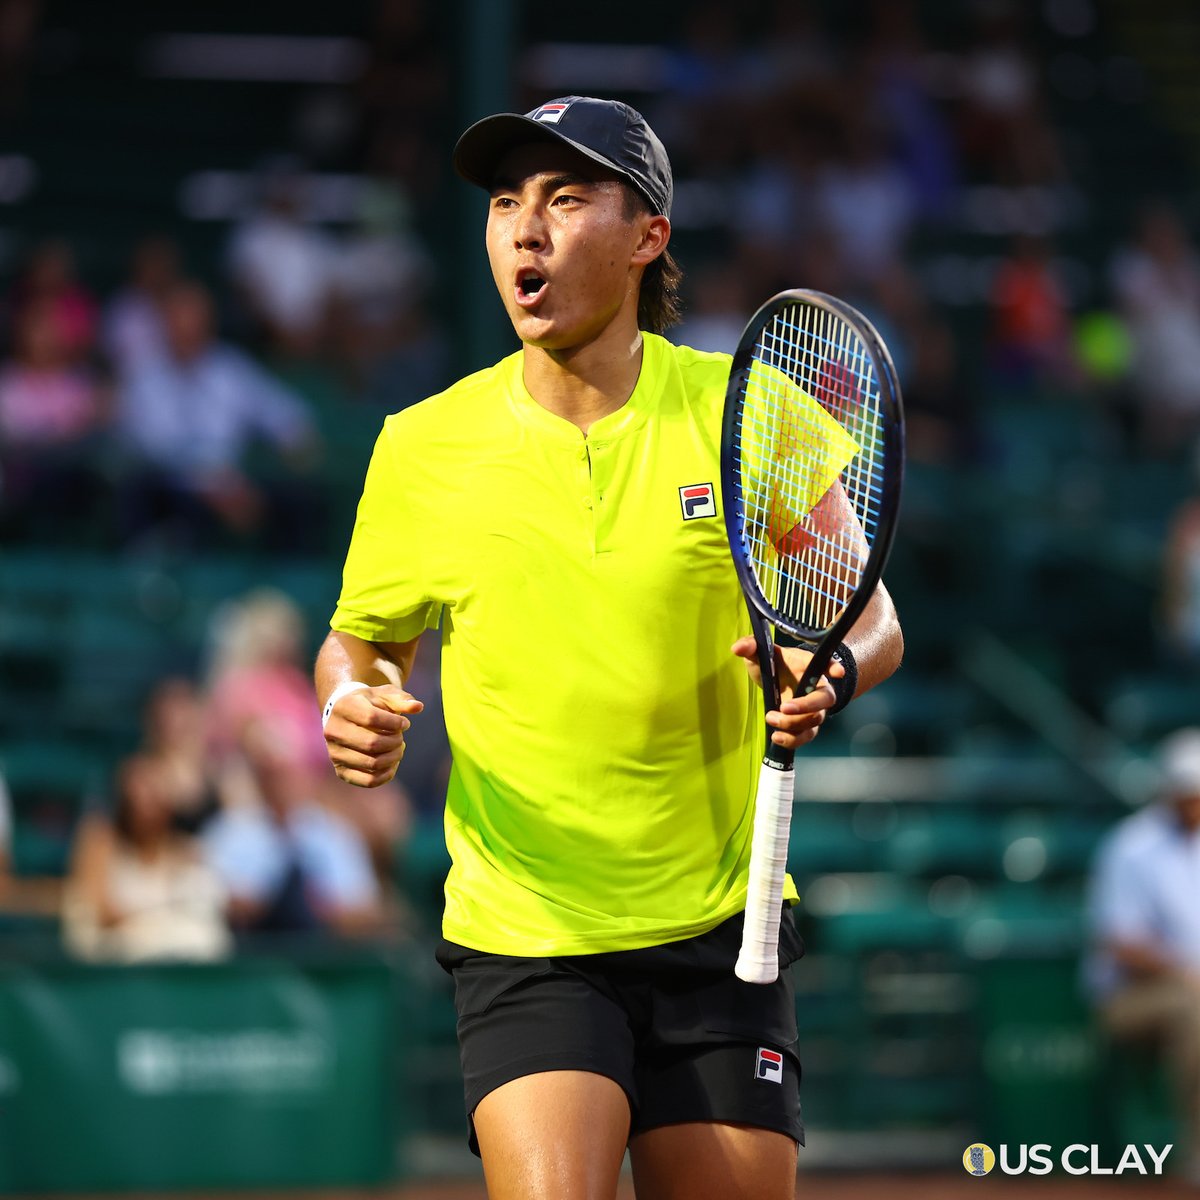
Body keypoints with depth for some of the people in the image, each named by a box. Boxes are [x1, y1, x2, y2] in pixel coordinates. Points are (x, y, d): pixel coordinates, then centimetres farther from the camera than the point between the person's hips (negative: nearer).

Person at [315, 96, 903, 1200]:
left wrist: (830, 671, -17)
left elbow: (871, 618, 5)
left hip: (719, 939, 1)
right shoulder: (423, 446, 0)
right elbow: (362, 640, 14)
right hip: (522, 940, -1)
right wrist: (353, 709, -9)